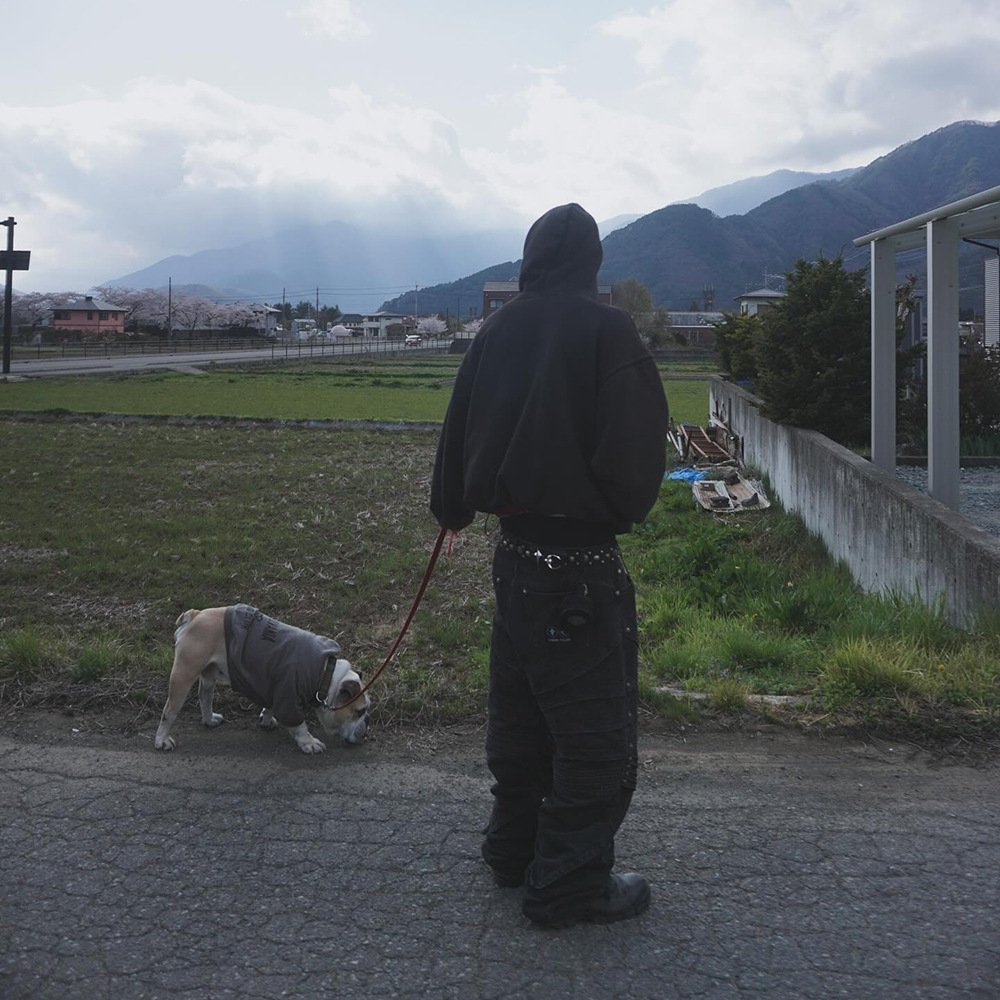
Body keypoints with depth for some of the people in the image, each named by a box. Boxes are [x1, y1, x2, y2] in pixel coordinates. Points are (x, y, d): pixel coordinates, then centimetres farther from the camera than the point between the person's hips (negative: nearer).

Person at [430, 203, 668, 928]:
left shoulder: (496, 333, 5)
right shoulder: (605, 331, -14)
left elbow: (459, 433, 12)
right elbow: (636, 447, -18)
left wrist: (454, 508, 30)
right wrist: (625, 509, 3)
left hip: (514, 556, 7)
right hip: (581, 562, -7)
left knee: (519, 712, 21)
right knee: (597, 731, 5)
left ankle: (516, 847, 36)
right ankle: (571, 884, 12)